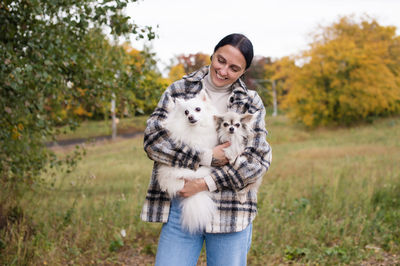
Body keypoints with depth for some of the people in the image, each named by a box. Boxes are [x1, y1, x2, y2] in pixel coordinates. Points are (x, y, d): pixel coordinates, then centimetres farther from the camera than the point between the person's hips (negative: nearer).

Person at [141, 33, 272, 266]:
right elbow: (153, 138, -5)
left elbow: (258, 159, -5)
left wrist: (206, 183, -13)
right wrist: (206, 158, -13)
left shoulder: (251, 103, 6)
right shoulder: (179, 90, 6)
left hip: (230, 212, 0)